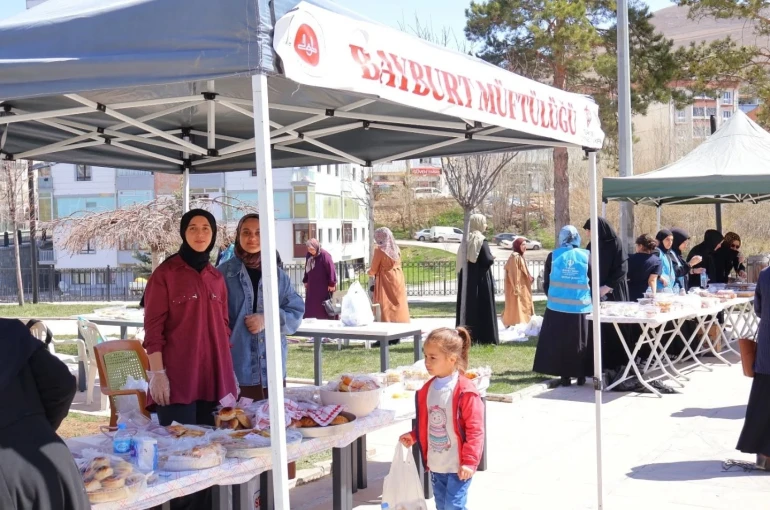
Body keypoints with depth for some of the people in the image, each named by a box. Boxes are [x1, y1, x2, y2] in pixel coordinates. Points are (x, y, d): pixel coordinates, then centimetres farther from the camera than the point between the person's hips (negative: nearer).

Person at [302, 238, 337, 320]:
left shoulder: (324, 255, -18)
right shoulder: (309, 255, 4)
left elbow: (331, 269, -18)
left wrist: (332, 284, -19)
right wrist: (305, 281, 18)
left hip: (323, 287, -7)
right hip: (312, 286, 7)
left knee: (322, 307, -1)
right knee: (310, 307, 8)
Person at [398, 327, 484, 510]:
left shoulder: (465, 392, -17)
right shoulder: (428, 389, 5)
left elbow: (475, 430, -16)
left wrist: (470, 461, -18)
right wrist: (414, 436, 7)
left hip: (458, 466, -7)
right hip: (436, 464, 7)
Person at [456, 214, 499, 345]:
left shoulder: (466, 240, 8)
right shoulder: (481, 241, -12)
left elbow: (462, 260, 12)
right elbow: (488, 260, -18)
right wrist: (492, 259, 2)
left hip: (466, 279, 6)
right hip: (481, 279, -6)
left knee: (469, 306, 9)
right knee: (483, 307, 0)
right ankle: (485, 337, 1)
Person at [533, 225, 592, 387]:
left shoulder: (553, 256, -1)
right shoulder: (586, 256, -1)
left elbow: (546, 283, 3)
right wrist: (591, 300, 17)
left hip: (557, 305, 0)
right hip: (580, 306, 0)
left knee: (560, 341, 7)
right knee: (580, 342, 11)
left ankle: (565, 376, 6)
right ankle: (581, 376, 13)